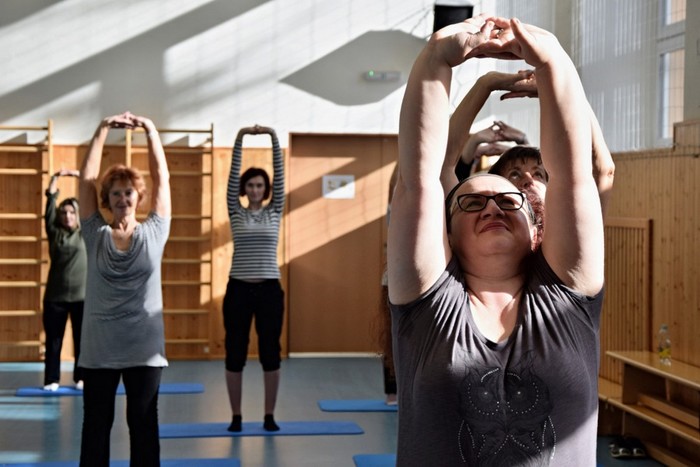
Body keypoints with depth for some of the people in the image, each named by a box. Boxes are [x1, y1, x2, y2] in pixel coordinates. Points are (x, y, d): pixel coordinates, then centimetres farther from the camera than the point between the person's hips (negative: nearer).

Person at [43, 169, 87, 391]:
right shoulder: (54, 233, 5)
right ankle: (52, 380, 11)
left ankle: (81, 378, 14)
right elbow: (49, 206, 0)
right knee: (53, 340, 4)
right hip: (55, 295, 1)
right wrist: (55, 177, -3)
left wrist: (80, 176, -1)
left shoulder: (85, 234, 4)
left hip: (81, 295, 0)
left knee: (82, 340, 4)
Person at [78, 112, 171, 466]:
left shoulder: (153, 233, 0)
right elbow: (86, 179, -2)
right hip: (99, 348, 0)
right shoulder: (96, 235, 0)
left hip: (144, 347, 0)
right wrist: (103, 130, -4)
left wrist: (151, 131, -4)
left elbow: (162, 177, -1)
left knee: (143, 424, 8)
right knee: (96, 424, 7)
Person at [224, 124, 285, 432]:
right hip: (239, 289, 0)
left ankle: (269, 416, 13)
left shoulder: (275, 211, 7)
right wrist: (240, 139, -12)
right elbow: (232, 176, -4)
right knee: (235, 354, 3)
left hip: (269, 289, 1)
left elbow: (280, 176, -2)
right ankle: (236, 416, 13)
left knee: (270, 354, 3)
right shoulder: (236, 212, 5)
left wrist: (274, 138, -10)